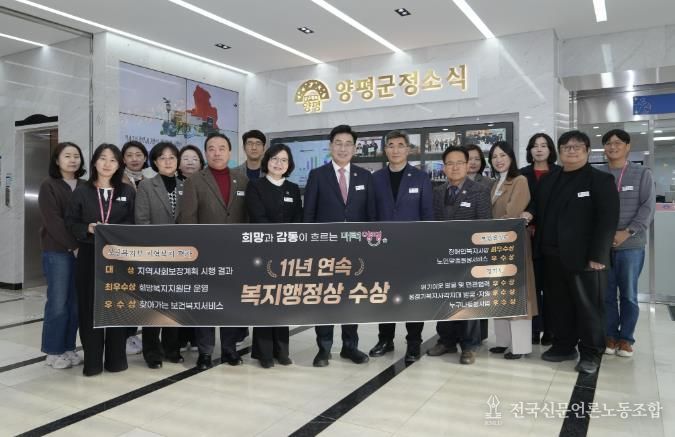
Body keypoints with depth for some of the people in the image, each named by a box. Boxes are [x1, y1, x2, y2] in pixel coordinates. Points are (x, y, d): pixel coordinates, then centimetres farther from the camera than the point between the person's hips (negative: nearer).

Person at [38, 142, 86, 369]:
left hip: (83, 251, 4)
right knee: (58, 302, -2)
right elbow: (53, 221, -10)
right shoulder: (49, 186, -1)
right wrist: (73, 246, -15)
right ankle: (53, 351, 10)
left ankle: (68, 347, 16)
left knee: (76, 302, 5)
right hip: (57, 251, -4)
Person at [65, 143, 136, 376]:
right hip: (89, 256, 0)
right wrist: (87, 229, -14)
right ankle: (92, 360, 12)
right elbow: (70, 222, 5)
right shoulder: (81, 191, 6)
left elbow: (135, 223, 2)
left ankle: (116, 357, 15)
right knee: (89, 307, 2)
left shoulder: (128, 191, 6)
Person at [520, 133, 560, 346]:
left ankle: (549, 329, 10)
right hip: (529, 236, 1)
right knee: (532, 283, 2)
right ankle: (534, 329, 9)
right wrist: (526, 226, -8)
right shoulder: (523, 174, 9)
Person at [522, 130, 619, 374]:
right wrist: (529, 214, -1)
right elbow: (539, 210, 24)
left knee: (588, 306, 3)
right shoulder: (548, 181, 16)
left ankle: (590, 353, 16)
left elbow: (608, 220, -11)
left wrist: (598, 255, -18)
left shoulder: (601, 180, -3)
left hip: (584, 256, -6)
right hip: (552, 255, 6)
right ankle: (564, 346, 26)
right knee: (557, 304, 12)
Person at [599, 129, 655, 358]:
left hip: (631, 245, 0)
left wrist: (627, 232, -14)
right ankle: (610, 335, 19)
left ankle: (626, 338, 19)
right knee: (607, 294, 6)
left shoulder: (642, 173, 3)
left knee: (628, 294, 6)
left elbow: (648, 207, -3)